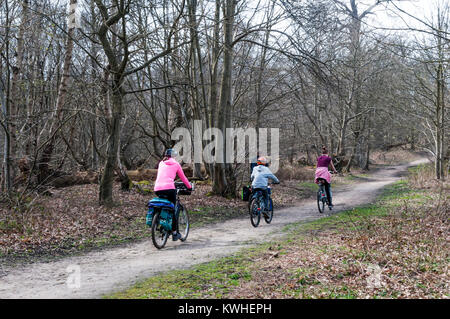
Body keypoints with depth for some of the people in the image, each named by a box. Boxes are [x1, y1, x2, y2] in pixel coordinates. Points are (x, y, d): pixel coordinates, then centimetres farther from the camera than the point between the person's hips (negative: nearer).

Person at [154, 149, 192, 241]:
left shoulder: (161, 163, 23)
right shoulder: (176, 164, 13)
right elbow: (183, 177, 20)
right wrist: (190, 187, 34)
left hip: (157, 189, 4)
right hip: (169, 188, -4)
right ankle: (174, 233, 9)